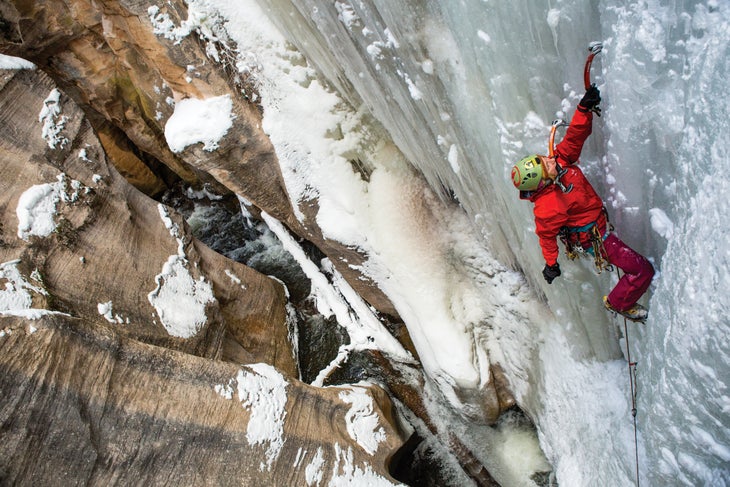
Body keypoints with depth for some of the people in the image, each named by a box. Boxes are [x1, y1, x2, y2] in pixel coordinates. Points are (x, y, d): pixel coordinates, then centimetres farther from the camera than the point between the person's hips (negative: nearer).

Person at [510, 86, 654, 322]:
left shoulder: (559, 160, -17)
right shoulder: (548, 208, -36)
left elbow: (574, 136, -11)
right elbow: (546, 235, -22)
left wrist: (585, 108, -26)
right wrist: (551, 264, -8)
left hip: (599, 220, 9)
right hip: (594, 238, -9)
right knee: (642, 270, -8)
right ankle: (617, 303, 15)